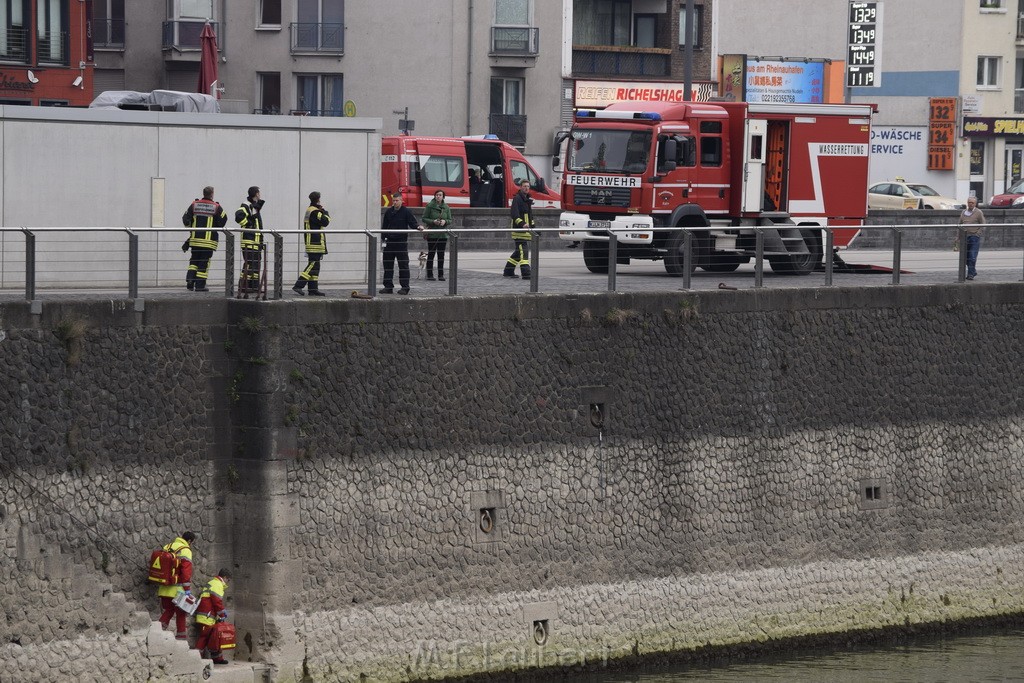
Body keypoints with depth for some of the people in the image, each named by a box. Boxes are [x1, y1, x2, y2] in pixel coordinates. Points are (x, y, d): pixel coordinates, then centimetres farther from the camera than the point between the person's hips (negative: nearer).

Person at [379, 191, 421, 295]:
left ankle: (405, 287, 3)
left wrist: (417, 227, -25)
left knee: (403, 265, -2)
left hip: (402, 242, -5)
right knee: (387, 264, 6)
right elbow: (384, 226, 13)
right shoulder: (388, 212, 10)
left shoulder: (406, 212, -2)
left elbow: (412, 223, -4)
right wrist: (383, 237, 4)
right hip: (390, 242, 5)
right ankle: (388, 287, 13)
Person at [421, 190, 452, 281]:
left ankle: (441, 275, 9)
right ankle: (429, 274, 5)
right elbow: (424, 219, -2)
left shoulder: (446, 207, 7)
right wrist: (433, 221, -17)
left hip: (443, 234, 3)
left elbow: (450, 220, 11)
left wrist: (445, 221, -11)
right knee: (431, 254, -1)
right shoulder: (430, 206, -3)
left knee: (441, 255, 4)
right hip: (432, 234, -3)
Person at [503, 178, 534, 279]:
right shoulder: (517, 199, -10)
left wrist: (532, 226, 26)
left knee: (518, 252, 15)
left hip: (526, 230, 10)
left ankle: (508, 271, 25)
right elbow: (515, 215, -21)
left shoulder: (527, 200, 20)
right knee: (523, 251, -15)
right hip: (519, 230, -10)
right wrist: (522, 224, -33)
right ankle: (526, 273, -20)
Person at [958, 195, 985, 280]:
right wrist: (958, 236, 11)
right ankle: (973, 271, 24)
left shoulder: (979, 213, -1)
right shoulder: (964, 213, 13)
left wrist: (977, 234, -11)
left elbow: (983, 226, -1)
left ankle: (971, 274, -7)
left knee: (972, 257, -11)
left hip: (975, 237, -5)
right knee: (966, 257, 8)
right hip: (965, 237, 5)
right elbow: (960, 225, 18)